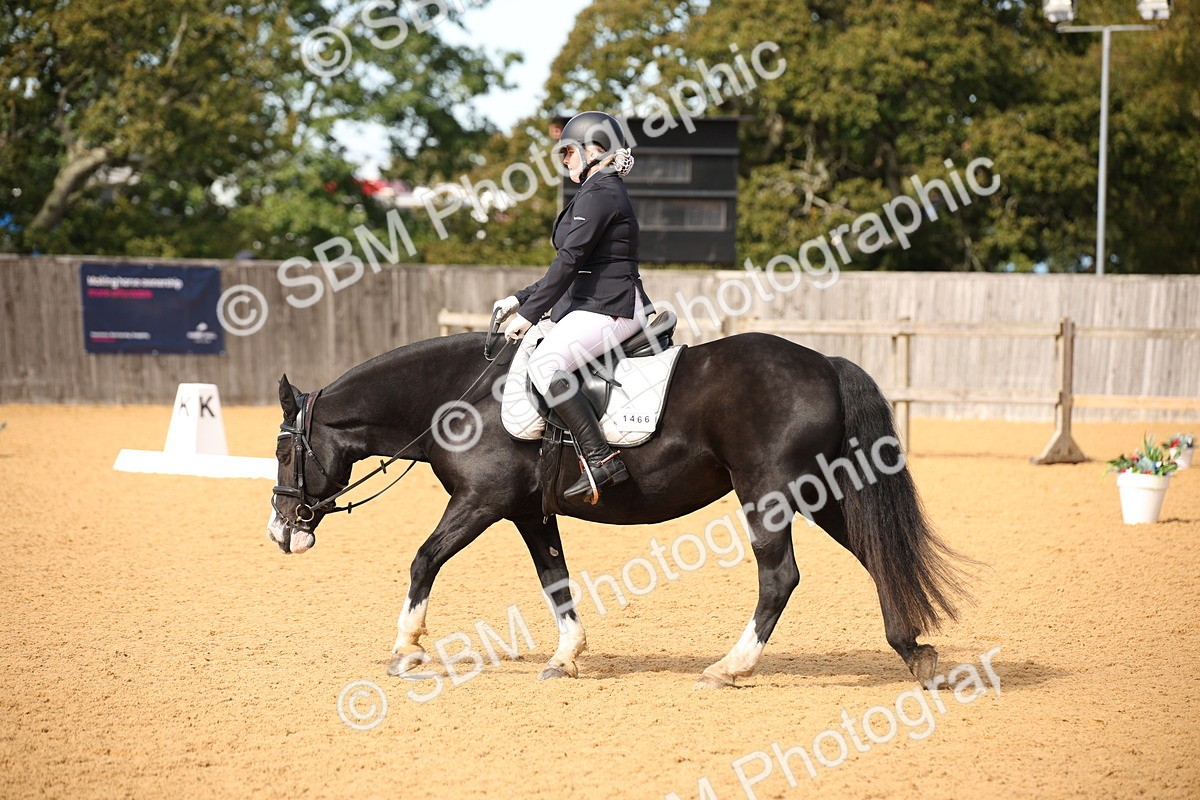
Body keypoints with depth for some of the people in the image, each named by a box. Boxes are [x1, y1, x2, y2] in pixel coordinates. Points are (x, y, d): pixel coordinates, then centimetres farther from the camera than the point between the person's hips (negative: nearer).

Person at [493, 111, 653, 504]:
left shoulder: (599, 194, -12)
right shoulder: (603, 192, 22)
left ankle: (602, 460, -32)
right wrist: (520, 299, 20)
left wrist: (529, 313, -18)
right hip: (590, 305, 12)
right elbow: (570, 264, 25)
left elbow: (570, 260, -19)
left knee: (544, 365, -28)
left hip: (609, 308, -12)